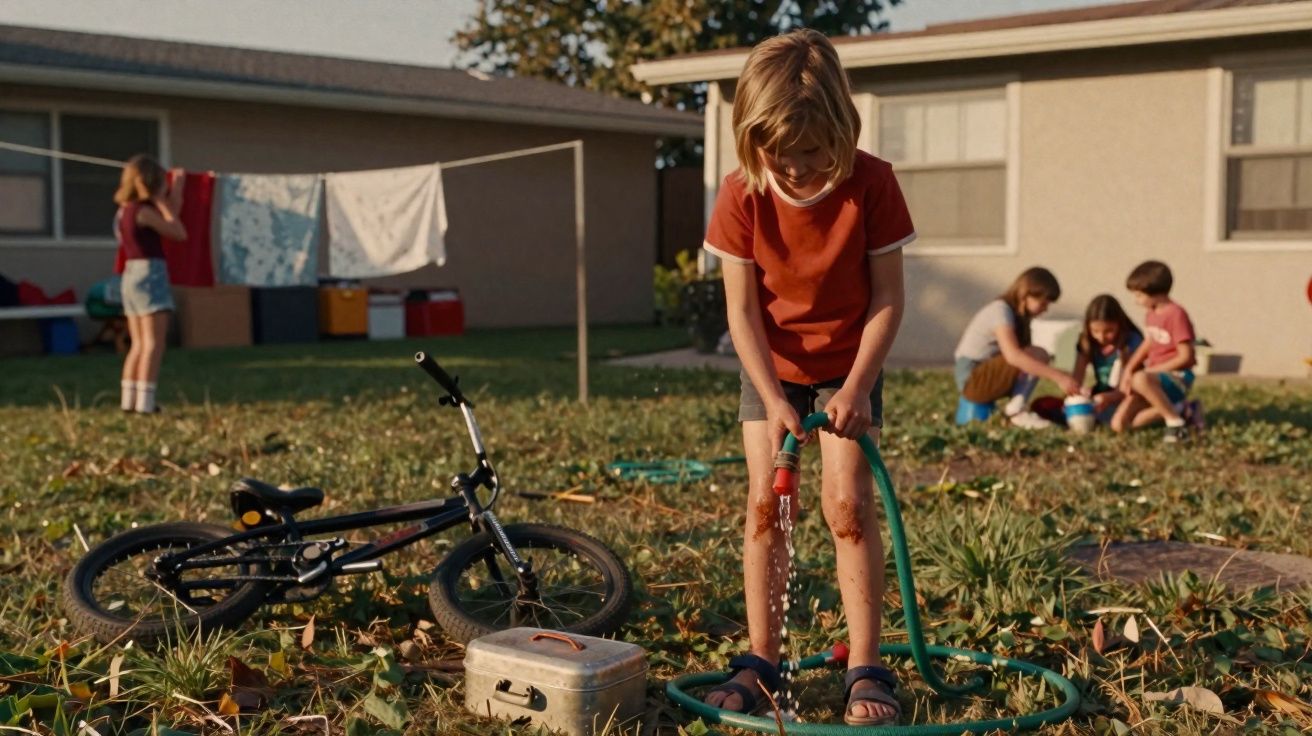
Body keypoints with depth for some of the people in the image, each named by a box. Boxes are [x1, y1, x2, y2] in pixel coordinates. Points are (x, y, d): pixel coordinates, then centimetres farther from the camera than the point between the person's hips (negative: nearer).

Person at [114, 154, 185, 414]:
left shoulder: (124, 210, 12)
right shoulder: (143, 211, -13)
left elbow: (169, 220, 18)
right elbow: (179, 233, -8)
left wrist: (175, 192, 23)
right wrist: (161, 203, -2)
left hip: (131, 275, 9)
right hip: (149, 274, -9)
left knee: (138, 344, 12)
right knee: (153, 344, -8)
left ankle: (129, 401, 12)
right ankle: (145, 402, -12)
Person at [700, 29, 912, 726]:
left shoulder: (870, 183, -23)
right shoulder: (742, 195, -20)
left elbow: (887, 297, -15)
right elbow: (742, 309, -14)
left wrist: (856, 388, -21)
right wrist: (774, 400, -21)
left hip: (848, 366, -1)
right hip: (771, 368, 2)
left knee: (848, 505, -9)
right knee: (765, 505, -1)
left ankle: (865, 668, -1)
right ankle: (762, 658, 9)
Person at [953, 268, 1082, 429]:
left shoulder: (1017, 314, 11)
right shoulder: (1001, 310, -18)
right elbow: (1013, 356, -33)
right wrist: (1057, 376, -36)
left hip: (987, 375, 9)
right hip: (972, 380, -9)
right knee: (1038, 355, -21)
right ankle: (1016, 411, -17)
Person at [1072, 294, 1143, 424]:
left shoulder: (1132, 342, -14)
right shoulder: (1087, 342, -1)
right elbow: (1077, 378, -7)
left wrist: (1110, 398, -38)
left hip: (1124, 399, -5)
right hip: (1102, 397, 5)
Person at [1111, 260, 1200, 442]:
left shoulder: (1176, 314, -16)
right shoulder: (1151, 315, 9)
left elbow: (1186, 357, -18)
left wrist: (1151, 370, -17)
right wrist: (1128, 370, 2)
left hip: (1176, 377, -9)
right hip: (1155, 376, 9)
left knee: (1140, 379, -41)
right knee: (1119, 424, -3)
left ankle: (1176, 421, -22)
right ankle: (1182, 410, 7)